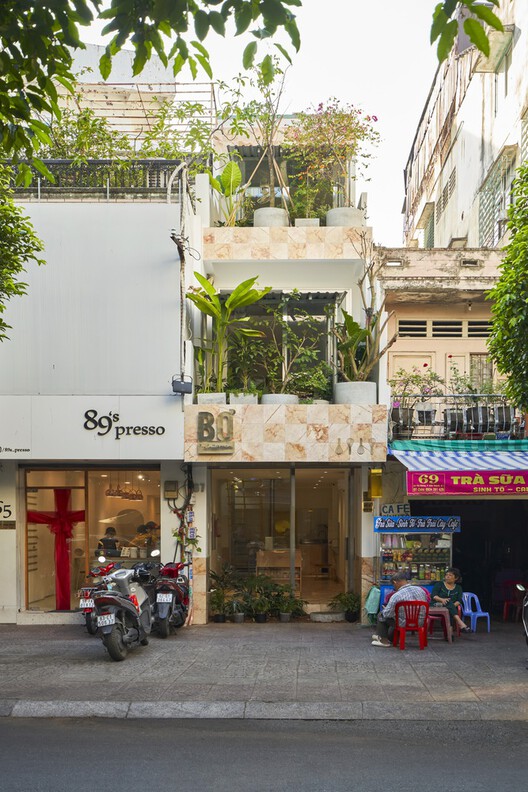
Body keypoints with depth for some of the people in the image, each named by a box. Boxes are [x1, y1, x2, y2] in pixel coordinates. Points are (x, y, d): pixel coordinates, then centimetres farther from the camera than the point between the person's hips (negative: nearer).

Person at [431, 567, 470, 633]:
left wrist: (454, 605, -19)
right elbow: (433, 595, -1)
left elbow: (459, 600, 5)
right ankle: (460, 623, -52)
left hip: (452, 607, 2)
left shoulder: (458, 588, 19)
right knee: (448, 601, -35)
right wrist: (442, 599, -22)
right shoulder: (439, 584, 13)